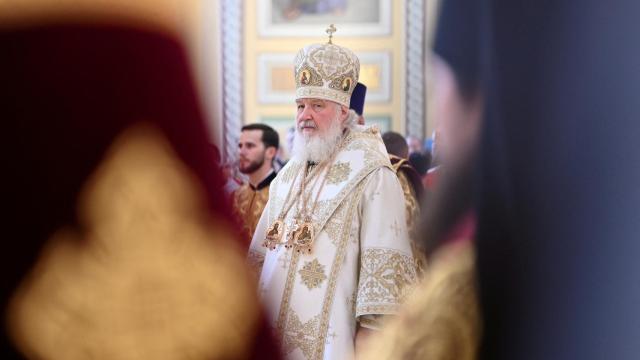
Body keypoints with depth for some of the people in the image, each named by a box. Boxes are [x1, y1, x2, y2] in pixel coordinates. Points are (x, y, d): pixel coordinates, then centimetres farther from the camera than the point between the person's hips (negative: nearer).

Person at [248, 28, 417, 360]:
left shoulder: (371, 175, -7)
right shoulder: (288, 175, 15)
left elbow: (383, 264, -14)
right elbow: (260, 252, 20)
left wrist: (369, 331, -19)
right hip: (274, 332, 6)